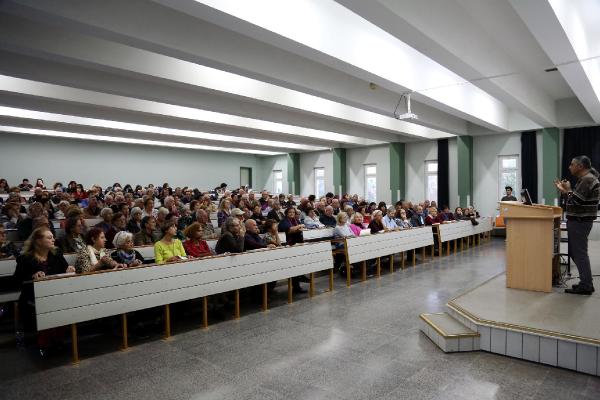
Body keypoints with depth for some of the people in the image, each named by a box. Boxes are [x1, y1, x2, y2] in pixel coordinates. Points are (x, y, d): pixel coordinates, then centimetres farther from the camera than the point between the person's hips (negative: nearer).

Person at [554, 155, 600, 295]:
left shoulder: (588, 179, -16)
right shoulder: (584, 179, 17)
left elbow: (576, 201, -22)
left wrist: (568, 190, -7)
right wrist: (565, 190, 13)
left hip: (580, 222, -11)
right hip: (578, 220, 11)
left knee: (579, 253, -6)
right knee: (576, 252, 15)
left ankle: (586, 286, 1)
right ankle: (586, 283, 23)